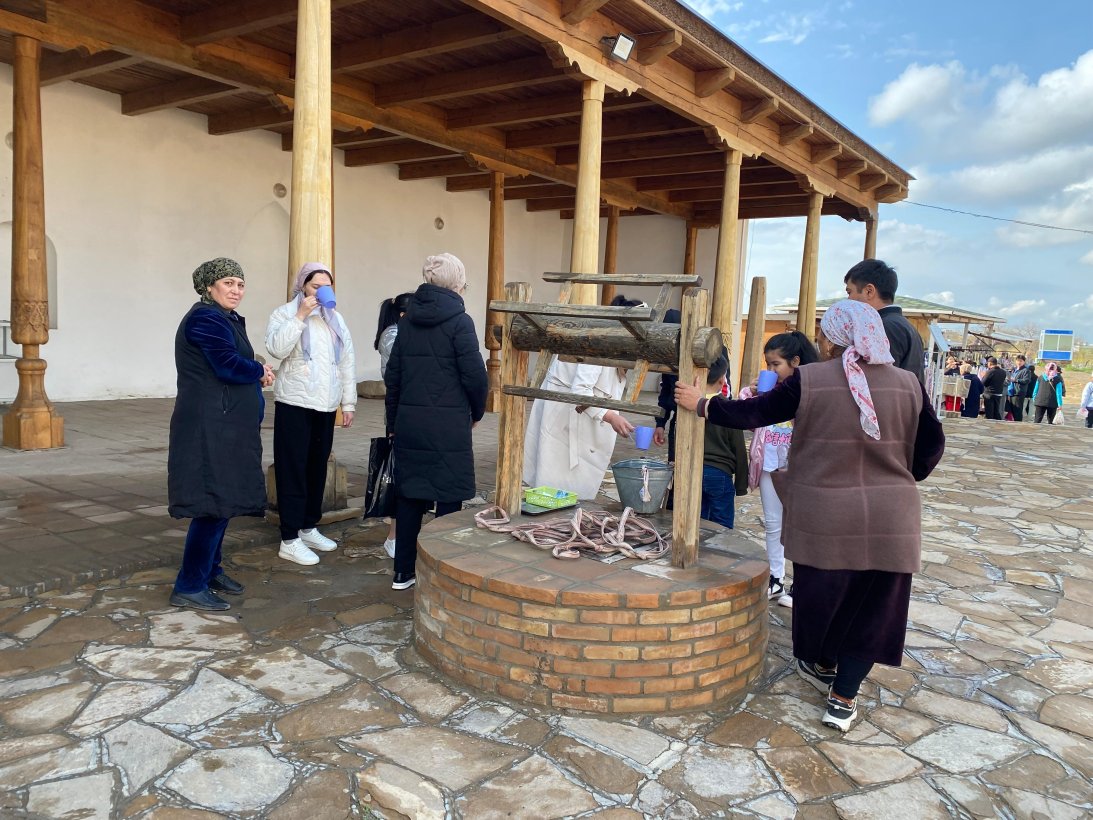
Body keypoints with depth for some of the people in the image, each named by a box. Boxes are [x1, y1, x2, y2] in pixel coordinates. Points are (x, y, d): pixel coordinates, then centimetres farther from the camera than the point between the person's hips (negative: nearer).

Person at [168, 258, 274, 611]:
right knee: (216, 502, -9)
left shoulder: (227, 319, 18)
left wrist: (255, 374, -4)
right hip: (210, 428, -10)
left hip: (225, 427, 10)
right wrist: (260, 371, -4)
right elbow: (229, 366, -22)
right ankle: (189, 587, -1)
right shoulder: (206, 318, -13)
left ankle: (210, 570, 28)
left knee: (223, 501, 15)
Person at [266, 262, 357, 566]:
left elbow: (347, 362, 13)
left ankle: (309, 528, 25)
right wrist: (301, 316, -19)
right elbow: (276, 348, -19)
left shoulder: (336, 319, 13)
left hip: (325, 406, 5)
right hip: (294, 405, -5)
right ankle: (289, 540, 0)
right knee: (293, 471, -4)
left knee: (317, 469, 11)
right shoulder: (285, 313, -1)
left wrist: (348, 403, 9)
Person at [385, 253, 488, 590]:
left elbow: (393, 373, 11)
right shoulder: (459, 321, -9)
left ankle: (403, 572, 21)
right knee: (449, 498, 4)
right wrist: (477, 411, 7)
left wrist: (394, 420, 18)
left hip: (408, 420, 6)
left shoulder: (408, 319, 9)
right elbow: (474, 374, -11)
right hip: (448, 424, -6)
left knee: (408, 494, 12)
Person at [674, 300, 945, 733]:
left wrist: (700, 405, 11)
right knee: (871, 606, 14)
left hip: (825, 515, -1)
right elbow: (931, 446, 4)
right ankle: (844, 698, 19)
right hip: (890, 520, 2)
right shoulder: (908, 384, -1)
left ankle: (821, 666, 42)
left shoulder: (808, 381, -9)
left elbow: (751, 414, -2)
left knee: (822, 595, 20)